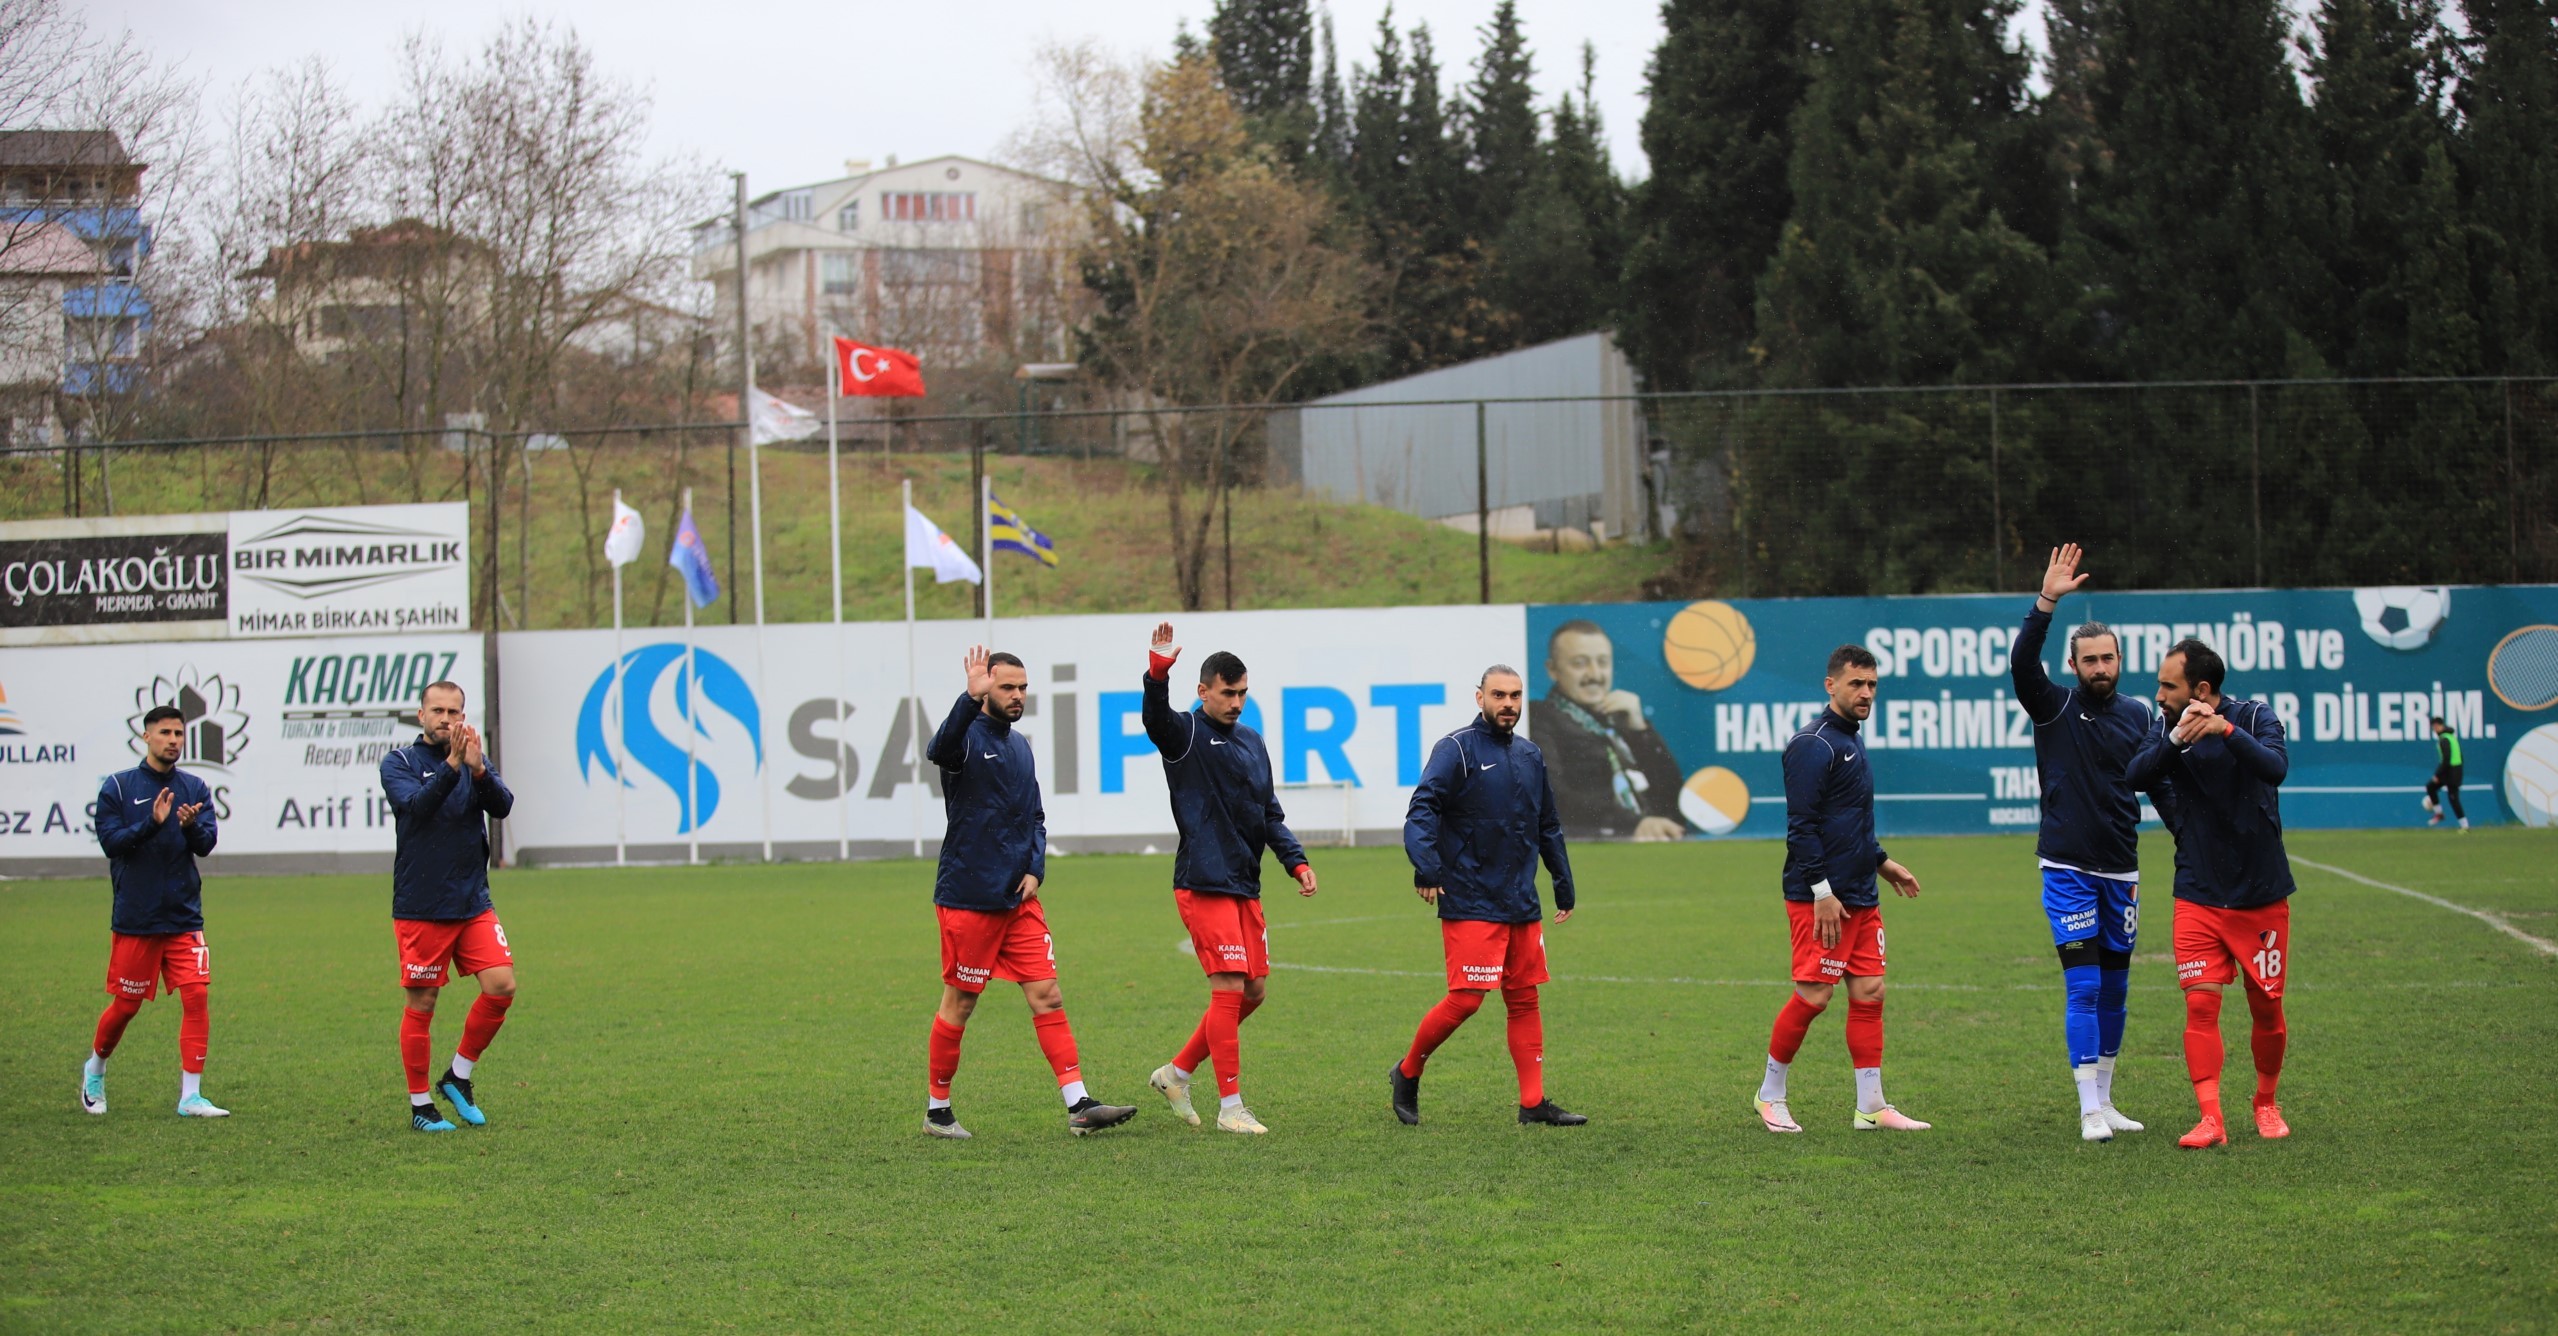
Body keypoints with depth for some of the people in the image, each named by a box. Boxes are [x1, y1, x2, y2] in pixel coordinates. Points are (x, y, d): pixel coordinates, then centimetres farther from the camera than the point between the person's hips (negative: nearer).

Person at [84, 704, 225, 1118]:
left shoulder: (195, 789, 6)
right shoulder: (118, 787, -2)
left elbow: (207, 843, -2)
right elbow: (110, 841, -10)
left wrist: (192, 825, -24)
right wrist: (152, 823, -24)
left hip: (184, 917, 2)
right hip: (134, 918, -2)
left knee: (196, 996, -10)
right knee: (126, 1004, 6)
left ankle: (190, 1095, -7)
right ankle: (95, 1070, 33)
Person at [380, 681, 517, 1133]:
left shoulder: (476, 761, 8)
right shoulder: (399, 764, -2)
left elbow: (502, 806, -8)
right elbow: (418, 805, -21)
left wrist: (479, 770, -26)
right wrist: (451, 766, -34)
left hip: (473, 903, 4)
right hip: (420, 907, -4)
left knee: (501, 986, -7)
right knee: (421, 1004, 1)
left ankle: (458, 1075, 11)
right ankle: (420, 1105, 12)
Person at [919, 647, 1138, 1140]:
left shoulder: (1019, 746, 14)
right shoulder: (969, 738, -9)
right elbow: (940, 749, -35)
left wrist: (1035, 868, 6)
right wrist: (971, 699, -49)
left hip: (1019, 898, 7)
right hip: (968, 896, -7)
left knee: (1047, 997, 0)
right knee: (958, 1004, 2)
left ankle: (1080, 1106, -3)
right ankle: (937, 1109, 15)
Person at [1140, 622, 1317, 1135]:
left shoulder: (1252, 743, 16)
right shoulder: (1186, 735, -5)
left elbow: (1269, 814, 21)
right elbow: (1155, 717, -28)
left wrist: (1296, 861, 8)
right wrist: (1158, 671, -46)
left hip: (1244, 886, 8)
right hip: (1204, 883, -8)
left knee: (1254, 990, 9)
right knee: (1229, 990, -10)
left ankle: (1177, 1073, 22)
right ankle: (1230, 1107, -3)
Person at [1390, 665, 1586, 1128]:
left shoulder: (1530, 756, 15)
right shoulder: (1457, 750, -7)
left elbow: (1549, 827, 25)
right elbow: (1422, 809, -17)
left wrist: (1563, 884, 26)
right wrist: (1426, 867, -31)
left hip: (1522, 905, 7)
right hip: (1470, 903, -7)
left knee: (1525, 999, 5)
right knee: (1465, 999, -11)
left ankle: (1534, 1102, 7)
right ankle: (1407, 1074, 9)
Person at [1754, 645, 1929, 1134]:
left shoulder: (1850, 741, 17)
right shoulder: (1814, 745, -13)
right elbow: (1801, 827, -18)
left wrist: (1881, 863, 27)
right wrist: (1822, 893, -21)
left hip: (1861, 899, 9)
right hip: (1820, 899, -9)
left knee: (1870, 992, 5)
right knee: (1812, 996, -6)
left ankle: (1871, 1107, 8)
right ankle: (1770, 1095, 9)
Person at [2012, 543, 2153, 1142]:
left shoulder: (2138, 716, 7)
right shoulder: (2053, 707, -3)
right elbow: (2021, 663, -20)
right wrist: (2046, 603, -31)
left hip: (2121, 869, 4)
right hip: (2067, 868, -4)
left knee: (2113, 990, 10)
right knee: (2083, 986, -10)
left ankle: (2104, 1099, 21)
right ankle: (2090, 1111, -9)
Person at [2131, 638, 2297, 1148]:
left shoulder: (2254, 717, -9)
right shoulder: (2168, 727, 0)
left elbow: (2276, 766, -28)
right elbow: (2137, 775, -15)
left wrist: (2225, 730, -42)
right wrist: (2176, 738, -31)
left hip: (2261, 894, -1)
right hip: (2198, 896, 2)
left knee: (2267, 1009, 7)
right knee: (2201, 1004, -10)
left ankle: (2266, 1104, 28)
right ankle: (2210, 1119, -13)